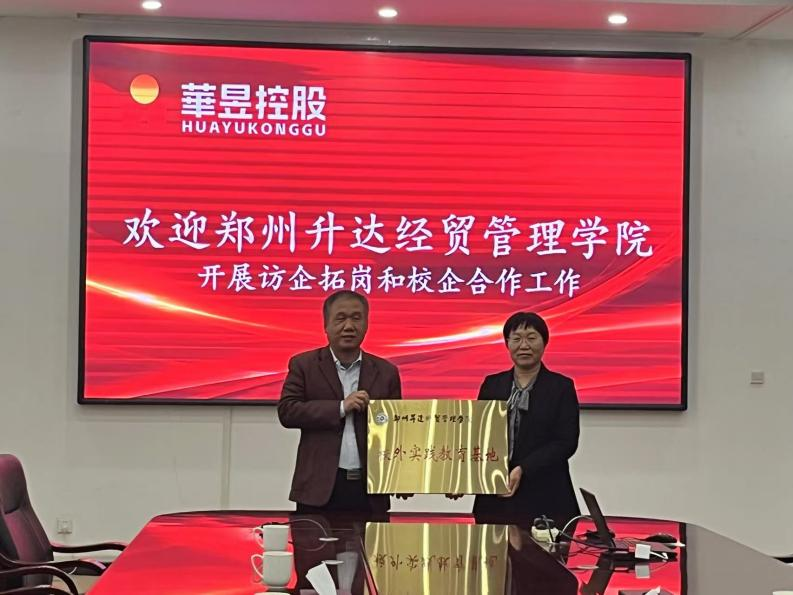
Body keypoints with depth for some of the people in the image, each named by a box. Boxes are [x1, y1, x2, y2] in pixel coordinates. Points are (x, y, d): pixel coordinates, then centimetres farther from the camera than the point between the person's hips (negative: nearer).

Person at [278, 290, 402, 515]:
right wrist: (341, 408, -14)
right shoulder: (304, 365, 4)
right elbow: (286, 411, -7)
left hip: (371, 490, 2)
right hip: (320, 488, -2)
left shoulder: (386, 372, 10)